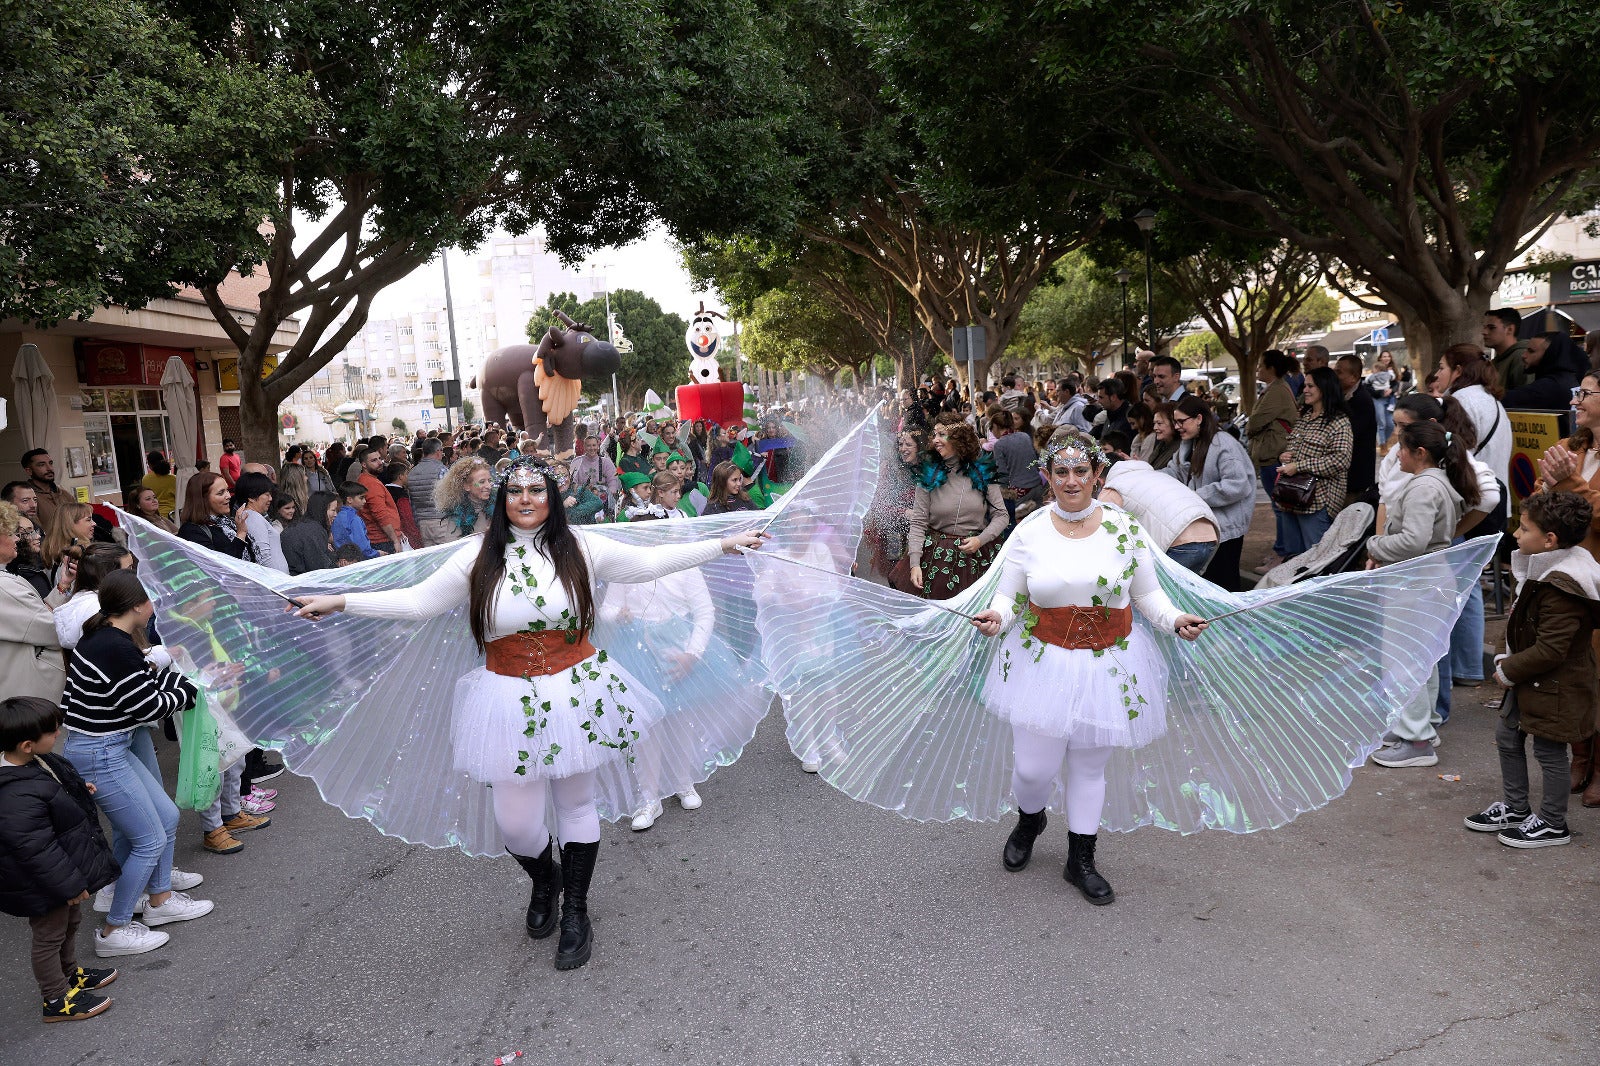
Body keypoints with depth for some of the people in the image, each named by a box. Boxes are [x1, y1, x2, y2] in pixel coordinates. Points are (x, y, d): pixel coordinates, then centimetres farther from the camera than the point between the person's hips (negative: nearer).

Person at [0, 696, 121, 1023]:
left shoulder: (32, 761, -9)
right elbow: (37, 851, -32)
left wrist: (79, 789, 9)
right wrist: (71, 885, -23)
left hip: (65, 866, 10)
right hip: (43, 885, -10)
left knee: (71, 923, 28)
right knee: (50, 936, 11)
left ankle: (70, 973, 50)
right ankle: (57, 1001, 30)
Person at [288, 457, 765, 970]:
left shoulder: (580, 548, -2)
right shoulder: (479, 558, -2)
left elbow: (650, 563, 2)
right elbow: (418, 600, 1)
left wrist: (725, 544, 2)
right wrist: (339, 601, -3)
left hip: (576, 692, 0)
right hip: (511, 701, 0)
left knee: (576, 802, 12)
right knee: (515, 821, 3)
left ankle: (575, 911, 32)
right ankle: (544, 879, 39)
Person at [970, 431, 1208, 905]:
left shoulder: (1124, 529, -2)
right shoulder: (1029, 532, -4)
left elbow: (1147, 593, 5)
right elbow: (1010, 596, 1)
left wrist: (1174, 620, -13)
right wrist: (996, 617, -20)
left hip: (1107, 665, 1)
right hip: (1044, 664, 0)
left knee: (1090, 765, 13)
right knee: (1033, 768, 1)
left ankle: (1081, 858, 33)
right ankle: (1029, 820, 38)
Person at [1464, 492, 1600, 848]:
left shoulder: (1561, 588, -28)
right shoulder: (1542, 571, 4)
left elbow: (1550, 650, -28)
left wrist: (1509, 671, -17)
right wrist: (1507, 660, 7)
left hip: (1554, 687, -10)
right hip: (1528, 680, 10)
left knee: (1549, 751, 5)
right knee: (1507, 737, 19)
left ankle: (1552, 824, 21)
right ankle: (1514, 807, 34)